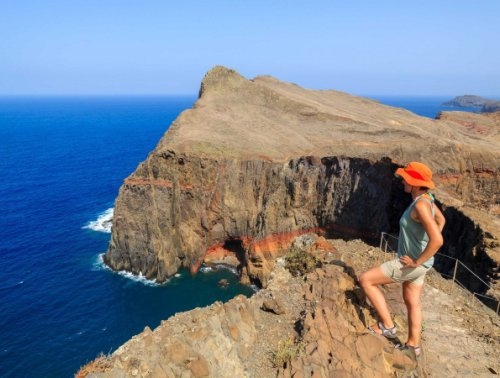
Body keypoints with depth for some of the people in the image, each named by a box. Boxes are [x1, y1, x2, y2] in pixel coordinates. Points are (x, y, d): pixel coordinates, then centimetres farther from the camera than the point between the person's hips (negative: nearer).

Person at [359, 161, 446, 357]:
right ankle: (413, 344, 40)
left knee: (365, 280, -4)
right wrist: (423, 251, 18)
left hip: (414, 264, -10)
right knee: (411, 302, 23)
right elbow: (441, 220, 22)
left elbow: (437, 240, -36)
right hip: (415, 260, 10)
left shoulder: (421, 205, -28)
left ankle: (387, 325, 7)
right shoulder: (425, 198, 3)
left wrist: (417, 261, -23)